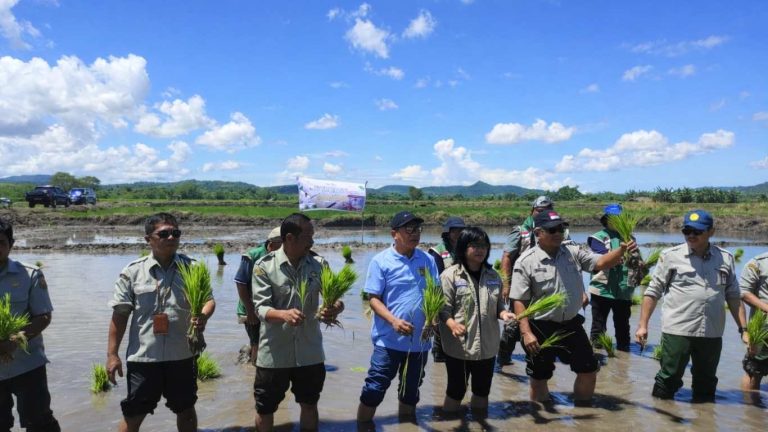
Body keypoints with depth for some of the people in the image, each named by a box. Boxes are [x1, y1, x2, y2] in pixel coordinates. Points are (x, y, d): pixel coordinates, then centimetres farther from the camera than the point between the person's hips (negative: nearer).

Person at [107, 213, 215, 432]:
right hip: (143, 357, -1)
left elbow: (208, 299, -1)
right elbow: (120, 315, -1)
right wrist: (112, 354, -2)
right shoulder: (133, 272, -5)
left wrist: (203, 316, -24)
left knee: (186, 409, 18)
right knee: (133, 414, 9)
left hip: (183, 355, 2)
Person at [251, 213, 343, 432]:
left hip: (309, 352, 3)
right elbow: (261, 308, -15)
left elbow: (335, 296, -4)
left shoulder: (318, 264, -2)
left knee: (309, 405, 18)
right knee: (265, 409, 14)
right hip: (274, 354, -2)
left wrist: (336, 307, -29)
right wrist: (283, 314, -37)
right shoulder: (264, 266, -11)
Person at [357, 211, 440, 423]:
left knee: (411, 390, 20)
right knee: (374, 389, 1)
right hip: (389, 339, -4)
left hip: (419, 340, 4)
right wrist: (394, 320, -24)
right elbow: (373, 298, -10)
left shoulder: (428, 260, 2)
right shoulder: (381, 261, -9)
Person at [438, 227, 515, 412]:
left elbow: (498, 304, 14)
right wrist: (452, 324, -31)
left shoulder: (493, 276, 6)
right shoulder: (450, 275, -10)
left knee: (482, 391, 19)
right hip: (458, 346, -5)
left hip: (487, 345, 5)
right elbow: (443, 308, -12)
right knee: (456, 391, 7)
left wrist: (503, 313, -7)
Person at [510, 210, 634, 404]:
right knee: (539, 379, 9)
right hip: (541, 328, -4)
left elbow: (600, 263, -6)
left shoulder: (573, 252, 1)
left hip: (571, 325, 5)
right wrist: (526, 332, -21)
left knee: (589, 371, 14)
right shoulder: (526, 262, -13)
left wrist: (621, 250, -26)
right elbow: (519, 301, -14)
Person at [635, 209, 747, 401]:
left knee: (706, 385, 16)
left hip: (712, 334, 4)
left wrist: (743, 329, 7)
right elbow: (653, 292, 0)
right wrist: (643, 325, -4)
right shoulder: (671, 256, -2)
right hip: (677, 331, -3)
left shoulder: (725, 258, 7)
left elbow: (733, 296, 13)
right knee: (669, 378, 1)